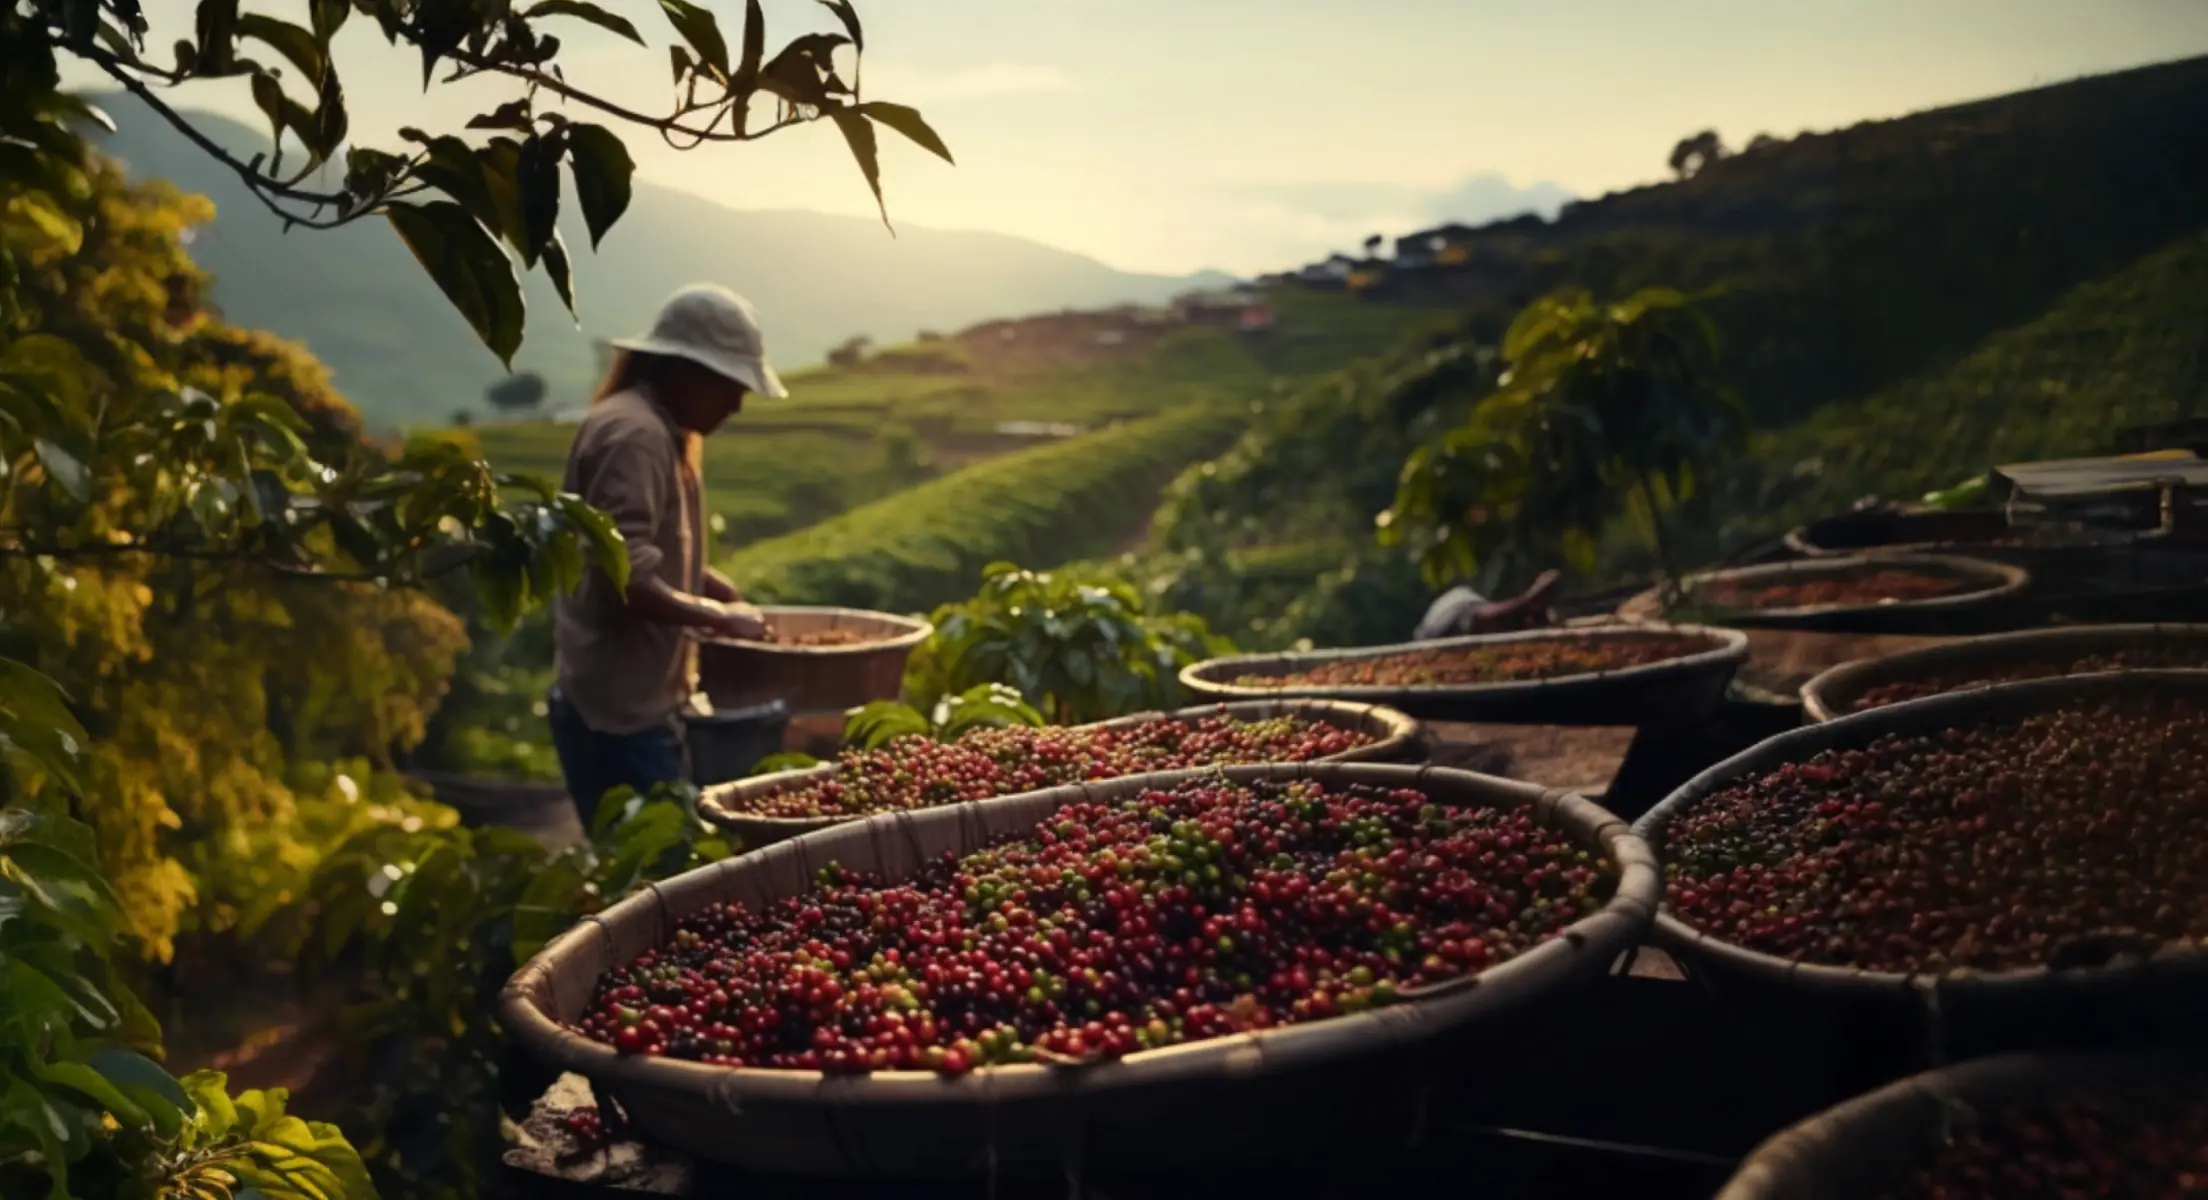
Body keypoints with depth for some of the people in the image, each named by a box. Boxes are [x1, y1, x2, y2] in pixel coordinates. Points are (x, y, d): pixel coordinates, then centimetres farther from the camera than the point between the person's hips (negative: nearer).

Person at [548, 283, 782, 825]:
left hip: (643, 706, 10)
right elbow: (624, 579, -25)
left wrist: (731, 596, 9)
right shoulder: (633, 434, -17)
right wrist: (718, 617, -15)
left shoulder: (665, 431, 15)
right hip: (618, 714, -10)